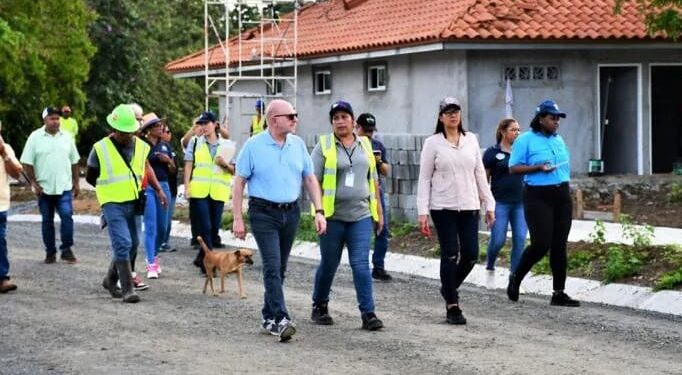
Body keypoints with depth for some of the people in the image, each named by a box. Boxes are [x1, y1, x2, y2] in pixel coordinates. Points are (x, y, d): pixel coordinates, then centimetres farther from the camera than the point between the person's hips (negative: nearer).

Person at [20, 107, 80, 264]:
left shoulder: (66, 137, 6)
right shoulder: (35, 137, -3)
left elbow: (74, 161, 12)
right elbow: (27, 163, -3)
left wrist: (76, 183, 8)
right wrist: (34, 184, -9)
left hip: (64, 187, 1)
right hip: (44, 188, -1)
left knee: (67, 216, -11)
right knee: (47, 221, 6)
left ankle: (66, 249, -3)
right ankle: (50, 252, 16)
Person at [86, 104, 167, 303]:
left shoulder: (141, 146, 4)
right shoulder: (100, 149, -9)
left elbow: (146, 168, 22)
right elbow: (90, 178, 3)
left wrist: (158, 190, 14)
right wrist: (111, 189, 7)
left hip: (133, 203, 6)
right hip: (113, 204, -6)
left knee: (132, 244, 13)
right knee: (122, 244, -15)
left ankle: (111, 279, 32)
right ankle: (127, 289, -13)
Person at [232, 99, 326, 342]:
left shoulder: (298, 144, 7)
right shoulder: (254, 146, -6)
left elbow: (310, 179, 12)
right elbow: (239, 182, -4)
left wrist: (319, 211, 2)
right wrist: (237, 219, -8)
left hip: (291, 212, 5)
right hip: (264, 212, -5)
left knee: (280, 268, 10)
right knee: (272, 266, -14)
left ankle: (268, 318, 20)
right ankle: (281, 319, -19)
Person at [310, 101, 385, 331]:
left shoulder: (364, 145, 11)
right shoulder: (324, 147, -1)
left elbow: (373, 180, 17)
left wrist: (379, 212, 16)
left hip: (361, 216, 2)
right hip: (333, 216, -2)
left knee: (361, 264, -6)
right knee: (329, 264, 9)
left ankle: (368, 314, -7)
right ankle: (319, 307, 28)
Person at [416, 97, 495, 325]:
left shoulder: (471, 140, 9)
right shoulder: (433, 143, -1)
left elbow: (480, 174, 13)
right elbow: (424, 179, -2)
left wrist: (489, 204, 9)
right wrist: (422, 212, -9)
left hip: (469, 207, 4)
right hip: (443, 208, -3)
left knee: (471, 255, 0)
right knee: (450, 255, -4)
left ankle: (449, 287, 28)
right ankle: (452, 306, 5)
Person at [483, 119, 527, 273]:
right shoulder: (492, 152, 0)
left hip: (520, 202, 3)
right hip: (500, 202, -3)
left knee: (520, 239, -4)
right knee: (498, 240, -2)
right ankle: (489, 263, 27)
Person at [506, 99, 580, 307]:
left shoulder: (558, 140, 15)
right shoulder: (525, 140, -5)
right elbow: (514, 167, -9)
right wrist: (539, 168, -20)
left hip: (562, 196, 6)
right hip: (538, 197, -6)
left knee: (559, 246, 4)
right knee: (541, 245, -12)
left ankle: (559, 293, 7)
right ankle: (516, 278, 12)